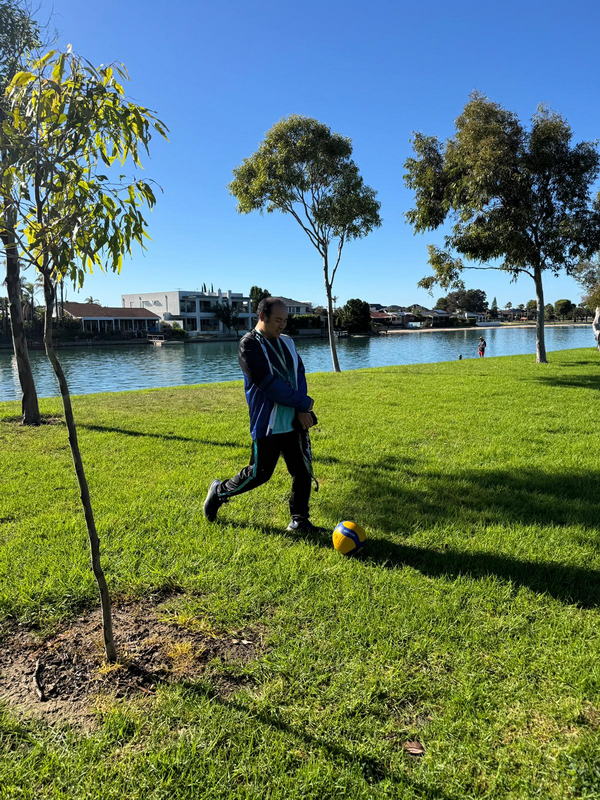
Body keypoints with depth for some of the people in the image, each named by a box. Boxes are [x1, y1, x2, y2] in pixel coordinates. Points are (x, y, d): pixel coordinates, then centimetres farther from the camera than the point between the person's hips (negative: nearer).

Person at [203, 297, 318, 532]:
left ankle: (299, 519, 22)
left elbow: (299, 374, 5)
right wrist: (304, 403, -12)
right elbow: (269, 383, -19)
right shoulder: (249, 344, -11)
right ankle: (219, 492, 28)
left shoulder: (287, 342, 12)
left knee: (303, 471, 6)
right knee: (259, 473, 4)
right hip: (267, 423, -6)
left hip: (295, 421, 7)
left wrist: (301, 410, -11)